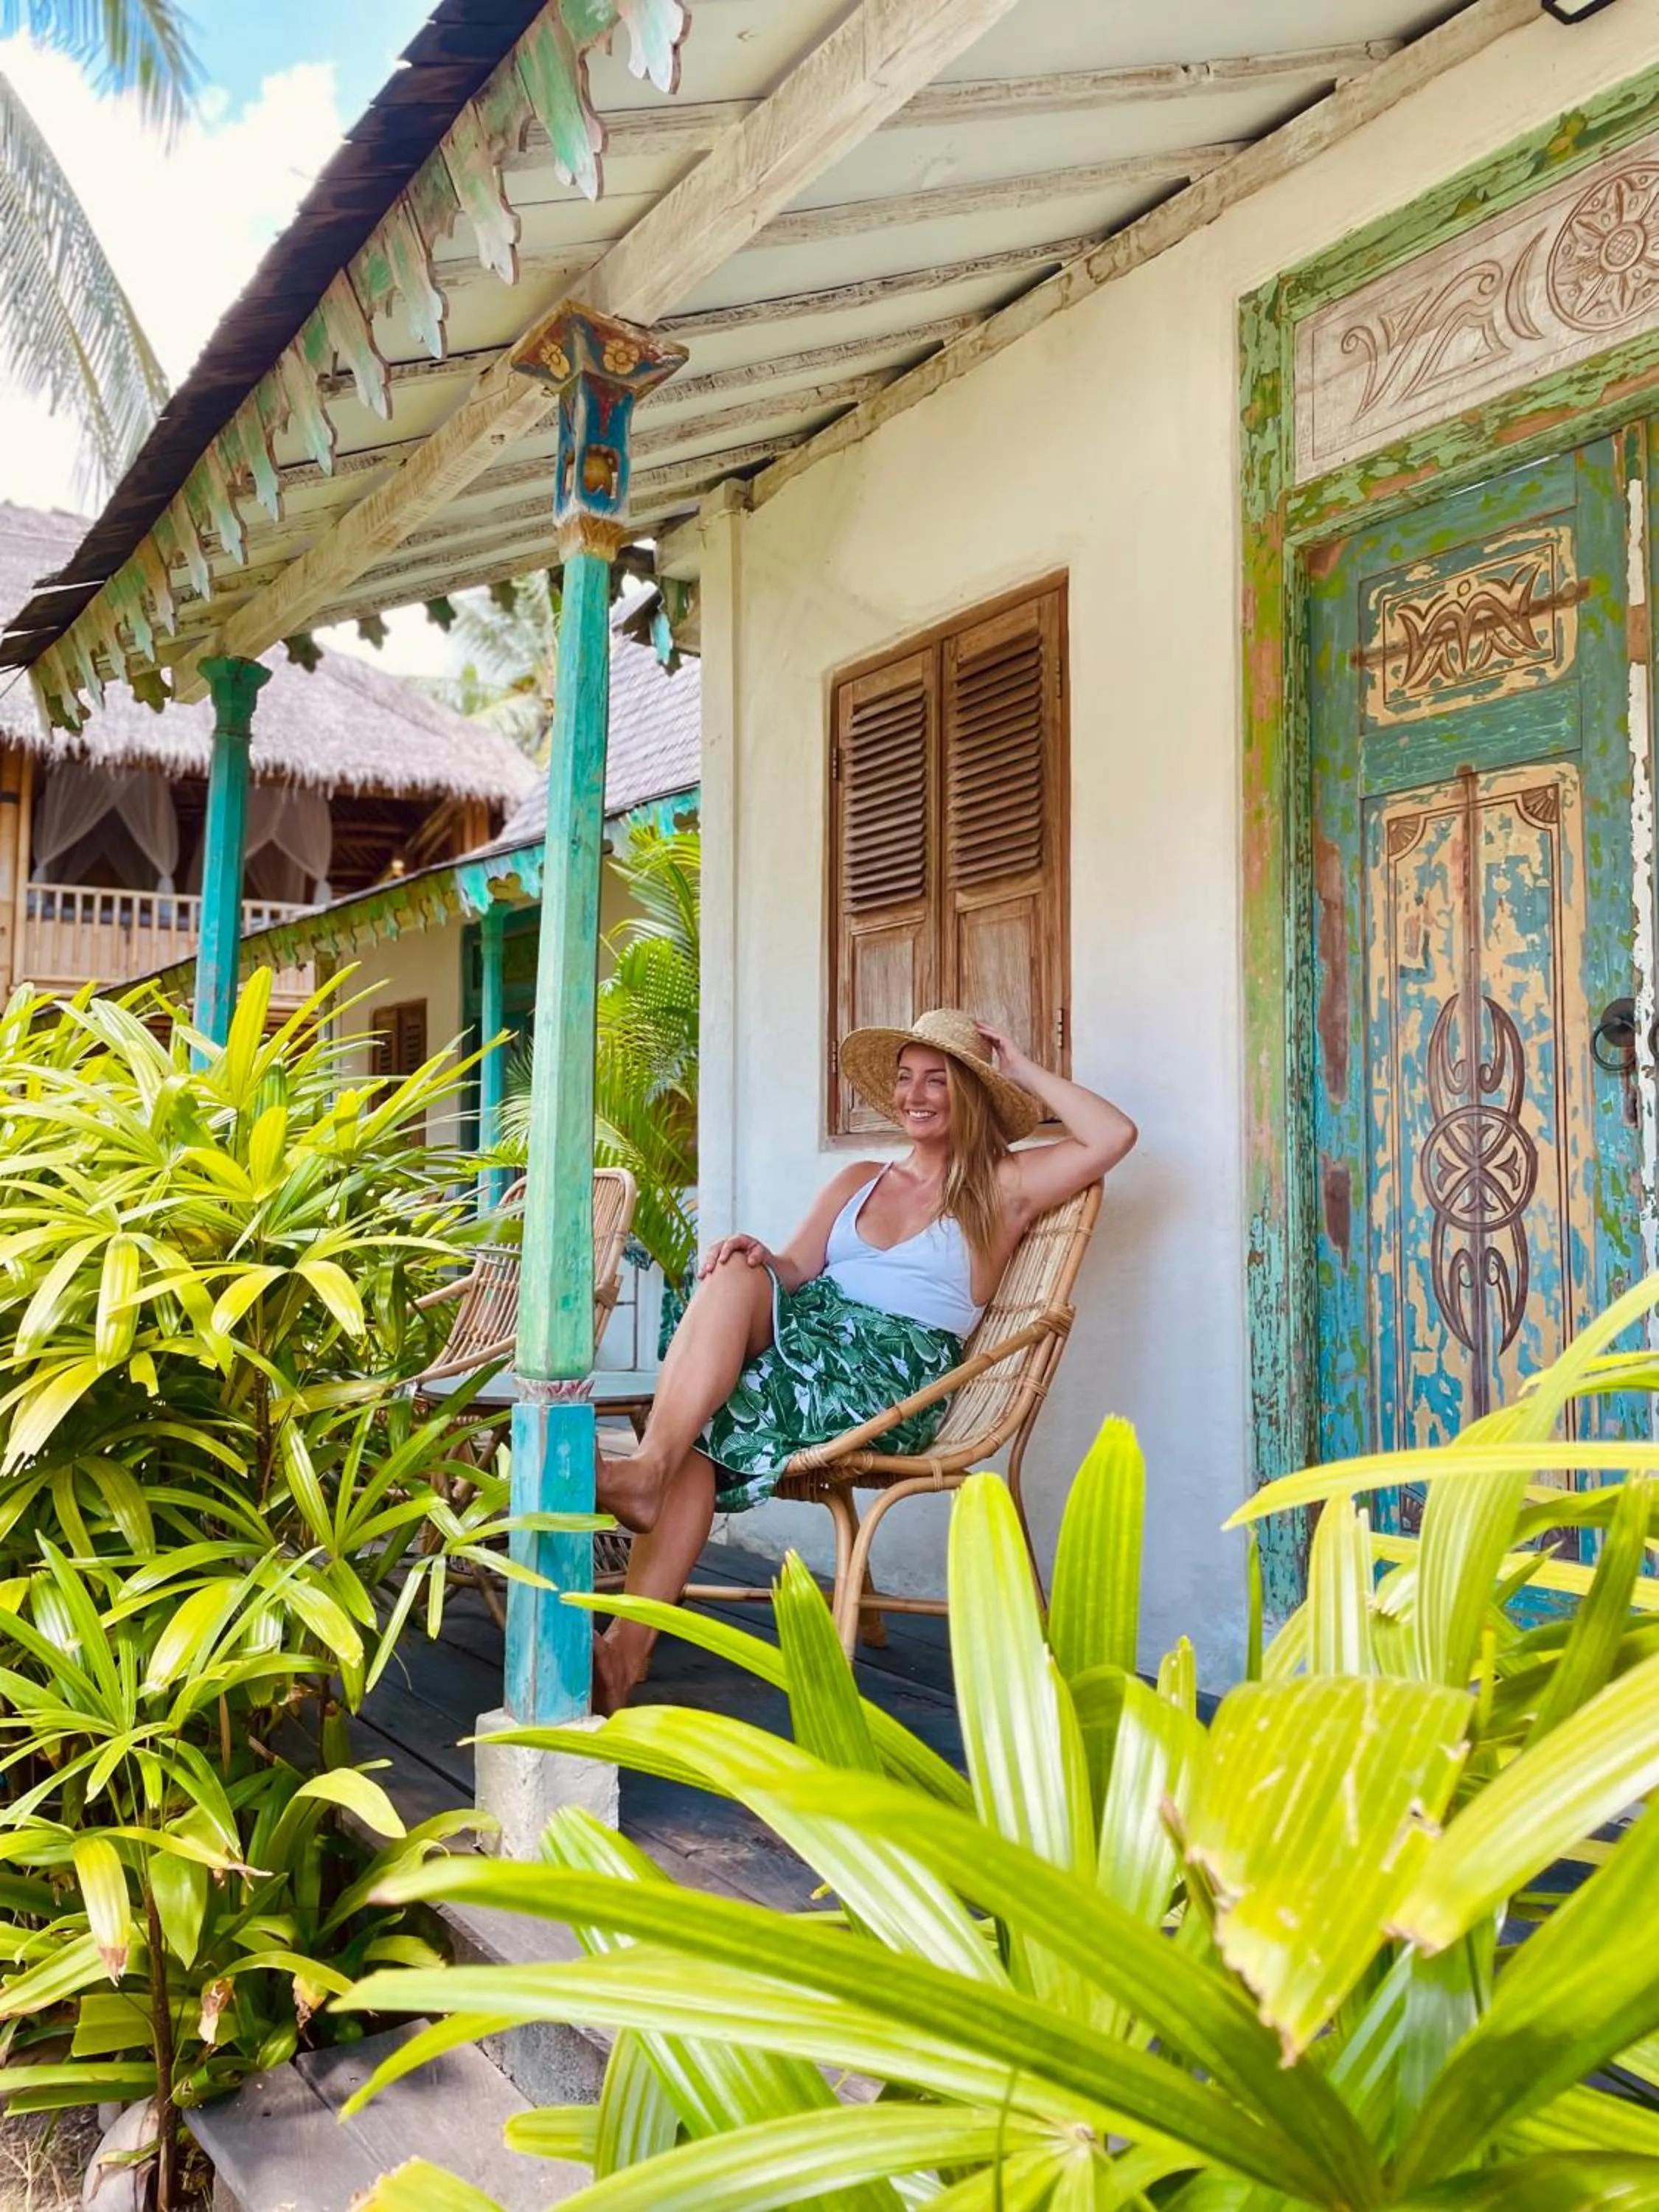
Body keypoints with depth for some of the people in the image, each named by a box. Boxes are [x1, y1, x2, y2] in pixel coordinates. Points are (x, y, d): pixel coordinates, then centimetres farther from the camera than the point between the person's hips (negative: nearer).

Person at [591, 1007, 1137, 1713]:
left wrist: (1024, 1071, 8)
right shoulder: (858, 1181, 26)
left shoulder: (1002, 1188, 12)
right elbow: (795, 1270, 13)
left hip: (894, 1381, -4)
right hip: (809, 1339, 4)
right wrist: (757, 1256, -11)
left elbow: (1114, 1136, -1)